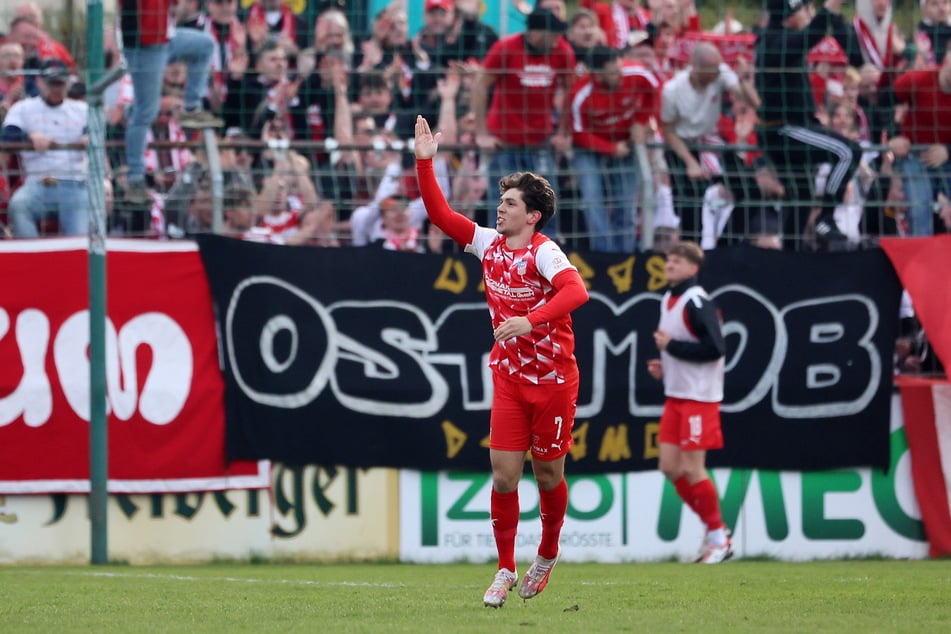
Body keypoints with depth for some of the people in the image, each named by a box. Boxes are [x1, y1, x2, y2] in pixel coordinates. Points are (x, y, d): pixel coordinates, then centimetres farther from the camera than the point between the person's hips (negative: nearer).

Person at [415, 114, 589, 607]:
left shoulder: (544, 253, -18)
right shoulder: (488, 244, 2)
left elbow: (575, 292, -35)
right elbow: (440, 214, 6)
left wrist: (530, 320, -46)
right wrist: (424, 163, -3)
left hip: (554, 379, -5)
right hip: (509, 378, 5)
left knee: (548, 475, 8)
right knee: (503, 475, -3)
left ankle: (548, 554, 31)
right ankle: (505, 571, 5)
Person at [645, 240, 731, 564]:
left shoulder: (696, 302, -15)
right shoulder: (668, 300, 13)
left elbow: (714, 348, -23)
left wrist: (670, 346, -19)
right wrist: (664, 366, 8)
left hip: (699, 397, -9)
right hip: (675, 395, 9)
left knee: (692, 468, -6)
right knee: (670, 466, 5)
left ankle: (719, 539, 7)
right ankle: (713, 527, 17)